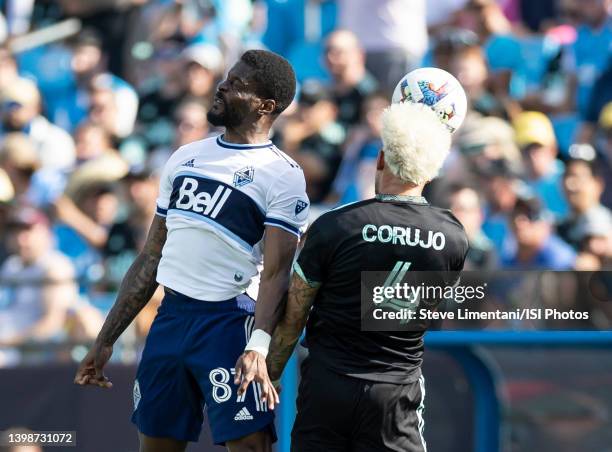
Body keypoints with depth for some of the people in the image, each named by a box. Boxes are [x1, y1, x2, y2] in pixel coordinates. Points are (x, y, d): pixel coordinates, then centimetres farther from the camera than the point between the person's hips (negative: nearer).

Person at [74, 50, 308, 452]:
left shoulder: (282, 175, -5)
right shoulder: (185, 158, 15)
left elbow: (276, 272, -15)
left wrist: (259, 343, -31)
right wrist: (106, 340, 16)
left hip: (229, 324, -7)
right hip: (170, 316, 7)